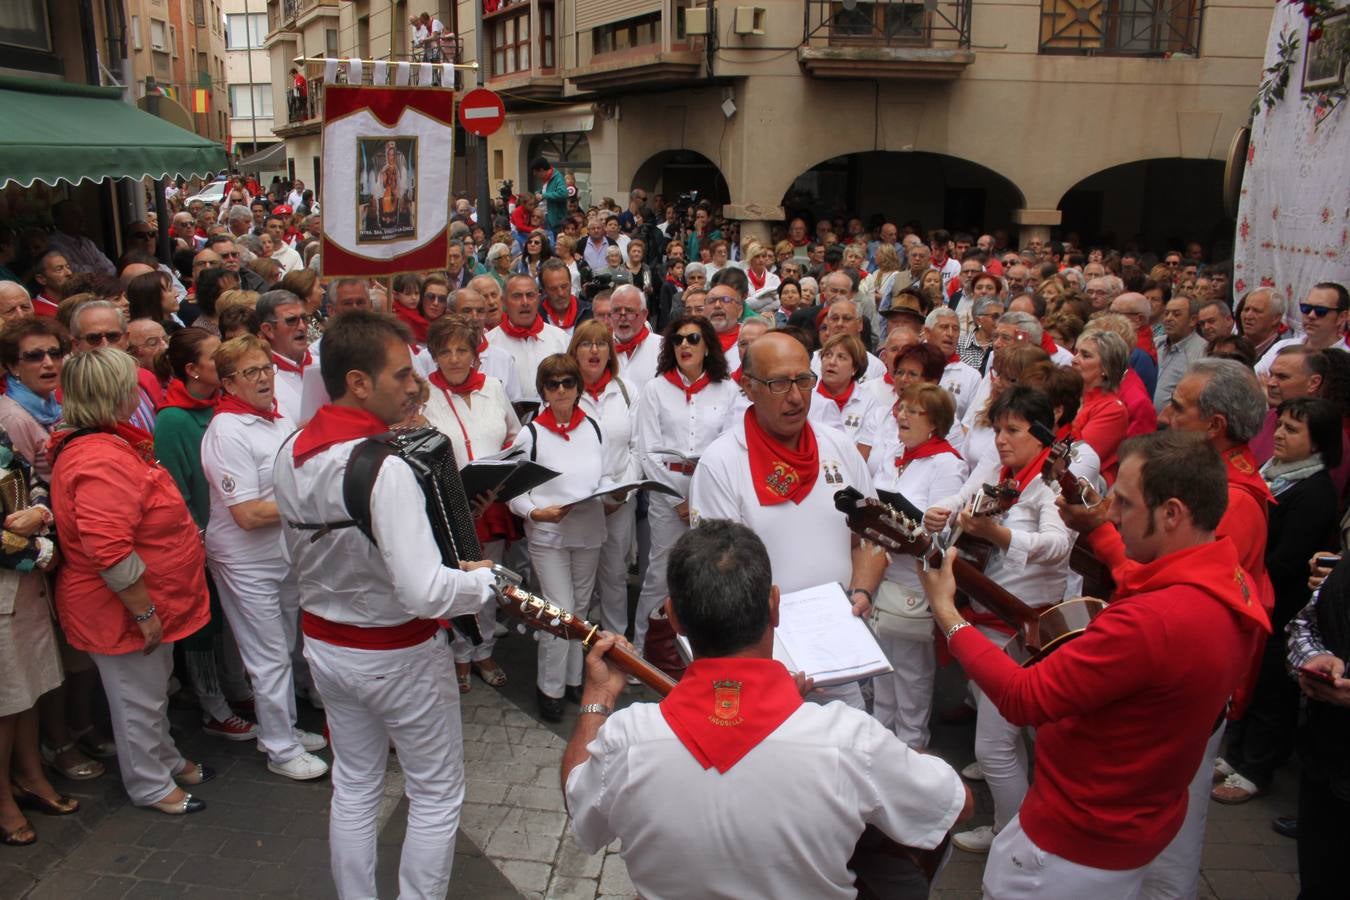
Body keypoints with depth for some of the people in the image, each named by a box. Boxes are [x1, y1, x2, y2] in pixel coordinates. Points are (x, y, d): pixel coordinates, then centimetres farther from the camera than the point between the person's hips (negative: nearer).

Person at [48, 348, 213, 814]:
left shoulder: (104, 443, 6)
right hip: (123, 612, -10)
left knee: (152, 691, 26)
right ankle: (151, 786, 28)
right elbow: (109, 552, -33)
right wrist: (144, 611, -24)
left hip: (149, 601, 10)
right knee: (139, 701, 10)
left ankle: (166, 760, 44)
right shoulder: (101, 461, -30)